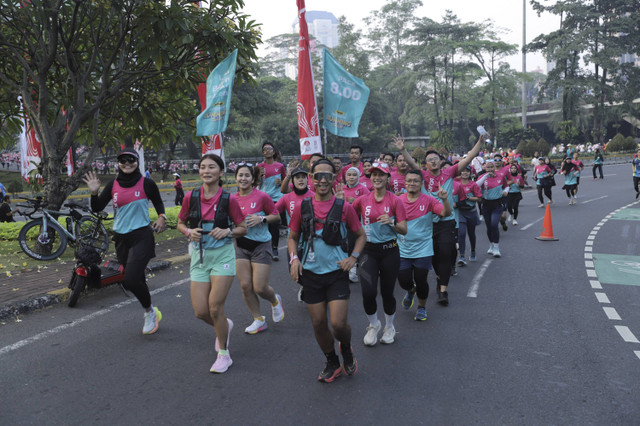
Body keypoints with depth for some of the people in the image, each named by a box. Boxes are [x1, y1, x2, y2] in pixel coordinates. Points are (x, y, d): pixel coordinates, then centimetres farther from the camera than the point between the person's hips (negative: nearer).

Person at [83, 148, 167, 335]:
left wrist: (162, 217, -4)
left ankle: (149, 311, 9)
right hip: (121, 238, 5)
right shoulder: (113, 185, 6)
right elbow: (97, 209, 5)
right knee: (137, 280, 14)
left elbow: (158, 202, 13)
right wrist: (94, 193, -11)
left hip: (142, 236, -5)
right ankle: (152, 313, 34)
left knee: (130, 280, -17)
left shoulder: (146, 183, -3)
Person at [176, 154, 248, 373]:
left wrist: (228, 231, -17)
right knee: (200, 311, 1)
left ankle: (223, 354, 15)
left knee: (215, 308, -7)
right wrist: (189, 232, -9)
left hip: (223, 255, -3)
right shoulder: (191, 197, -1)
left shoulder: (229, 199, -7)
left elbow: (243, 228, 2)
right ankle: (225, 326, 35)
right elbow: (180, 224, 12)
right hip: (199, 256, 3)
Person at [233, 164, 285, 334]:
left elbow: (276, 215, -2)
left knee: (260, 287, -5)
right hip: (241, 246, 4)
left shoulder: (261, 196, -10)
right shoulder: (233, 199, 2)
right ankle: (259, 320, 20)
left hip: (261, 245, -4)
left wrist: (261, 219, -17)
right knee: (245, 286, 2)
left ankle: (275, 300, 31)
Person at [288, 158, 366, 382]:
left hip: (336, 273, -2)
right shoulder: (302, 207, 0)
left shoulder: (344, 207, -3)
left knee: (338, 323, -9)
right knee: (318, 324, 9)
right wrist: (294, 258, -6)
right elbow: (293, 237, 11)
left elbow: (360, 235, 10)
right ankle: (332, 363, 33)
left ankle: (346, 348, 27)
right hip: (311, 273, 2)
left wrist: (353, 257, -4)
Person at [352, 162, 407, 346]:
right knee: (368, 292, -13)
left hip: (389, 251, -1)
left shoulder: (395, 200, -3)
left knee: (387, 292, 8)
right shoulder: (362, 200, 3)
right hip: (368, 250, 1)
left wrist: (391, 222, -21)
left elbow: (404, 230, -3)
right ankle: (373, 325, 18)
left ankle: (389, 327, 36)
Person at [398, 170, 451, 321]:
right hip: (403, 250, 2)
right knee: (404, 281, 0)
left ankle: (422, 307, 30)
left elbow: (446, 213, -17)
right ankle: (411, 291, 39)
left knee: (421, 281, 2)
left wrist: (444, 199, -35)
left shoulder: (428, 200, -6)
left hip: (422, 249, -2)